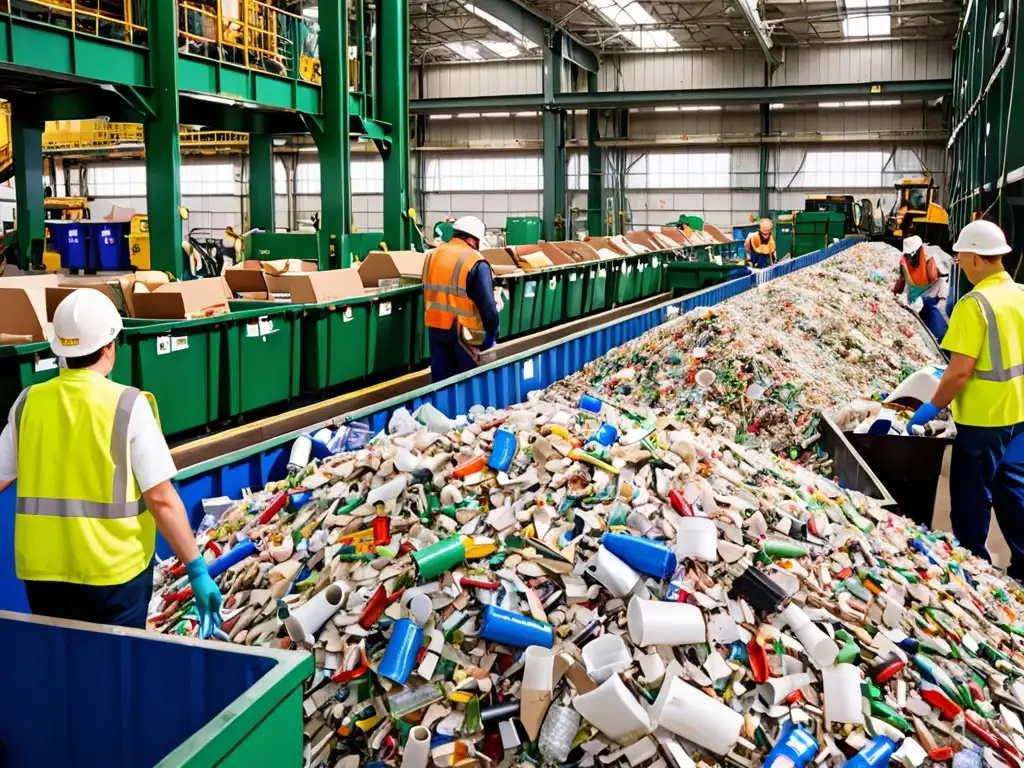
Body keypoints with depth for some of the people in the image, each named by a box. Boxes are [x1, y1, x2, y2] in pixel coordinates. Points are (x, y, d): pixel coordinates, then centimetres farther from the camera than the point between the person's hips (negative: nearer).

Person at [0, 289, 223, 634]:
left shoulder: (29, 402, -1)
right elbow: (161, 499, -15)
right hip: (113, 571, -3)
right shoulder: (128, 405, -13)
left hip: (43, 570, 4)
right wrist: (197, 570, -9)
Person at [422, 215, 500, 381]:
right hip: (465, 332, -6)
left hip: (435, 327, 6)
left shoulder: (432, 256, 7)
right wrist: (492, 334, -7)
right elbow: (487, 305, -16)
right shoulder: (475, 263, -14)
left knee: (441, 379, 12)